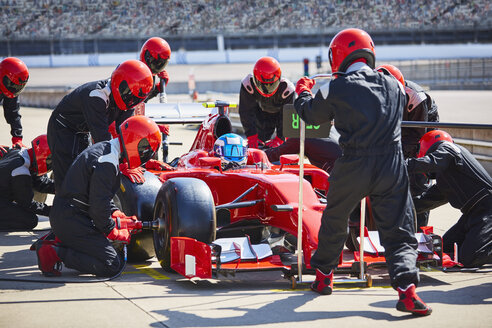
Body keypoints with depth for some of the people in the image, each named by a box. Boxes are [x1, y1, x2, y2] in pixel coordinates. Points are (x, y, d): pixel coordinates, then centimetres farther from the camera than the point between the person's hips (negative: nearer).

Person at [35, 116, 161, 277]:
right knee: (111, 265, -13)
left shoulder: (103, 149, 15)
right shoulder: (107, 162, -18)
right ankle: (55, 253, -14)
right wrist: (115, 232, -3)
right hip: (72, 220, -10)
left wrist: (119, 215, 15)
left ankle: (57, 243, 10)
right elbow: (99, 206, -18)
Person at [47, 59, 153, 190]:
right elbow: (102, 136, -39)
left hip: (82, 133, 8)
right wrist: (122, 167, -40)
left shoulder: (125, 99, -11)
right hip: (62, 129, -8)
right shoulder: (96, 97, -37)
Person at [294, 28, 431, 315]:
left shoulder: (337, 89, -3)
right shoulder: (394, 86, 8)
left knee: (334, 220, 22)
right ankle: (407, 289, -15)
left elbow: (311, 114, 13)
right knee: (399, 230, 3)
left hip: (353, 167, -1)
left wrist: (303, 92, 36)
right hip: (393, 166, 1)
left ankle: (324, 277, 37)